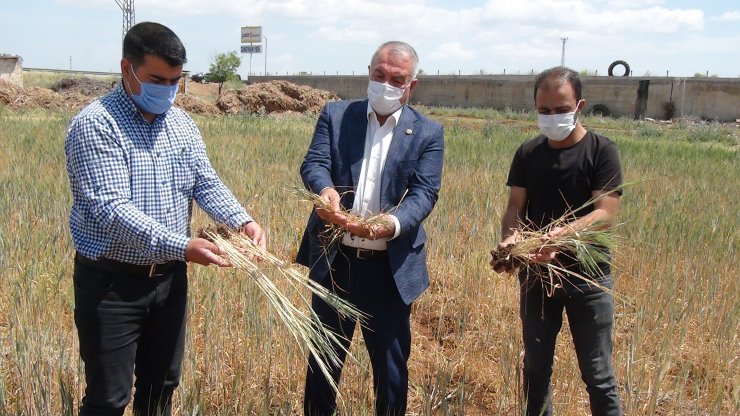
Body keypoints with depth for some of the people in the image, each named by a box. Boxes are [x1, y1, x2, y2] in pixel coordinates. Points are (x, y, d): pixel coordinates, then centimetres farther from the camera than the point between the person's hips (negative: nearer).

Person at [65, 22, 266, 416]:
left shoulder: (181, 122, 5)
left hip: (169, 276, 6)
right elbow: (110, 209, -25)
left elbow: (206, 183, 2)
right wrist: (181, 246, -34)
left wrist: (243, 221, -17)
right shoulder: (95, 124, -16)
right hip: (111, 283, -6)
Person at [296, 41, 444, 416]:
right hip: (334, 260, 1)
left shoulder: (428, 133, 1)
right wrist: (326, 190, -33)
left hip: (391, 268, 0)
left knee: (392, 366, 12)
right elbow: (313, 163, -8)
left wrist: (394, 223, -30)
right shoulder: (336, 115, 4)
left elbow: (425, 192, -9)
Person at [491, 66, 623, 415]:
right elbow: (514, 207, 0)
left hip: (588, 275, -3)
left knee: (597, 373, 5)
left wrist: (563, 234, -36)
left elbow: (604, 213, -17)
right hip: (536, 273, 4)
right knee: (536, 365, 16)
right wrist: (508, 240, -22)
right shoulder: (528, 153, 3)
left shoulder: (602, 151, -9)